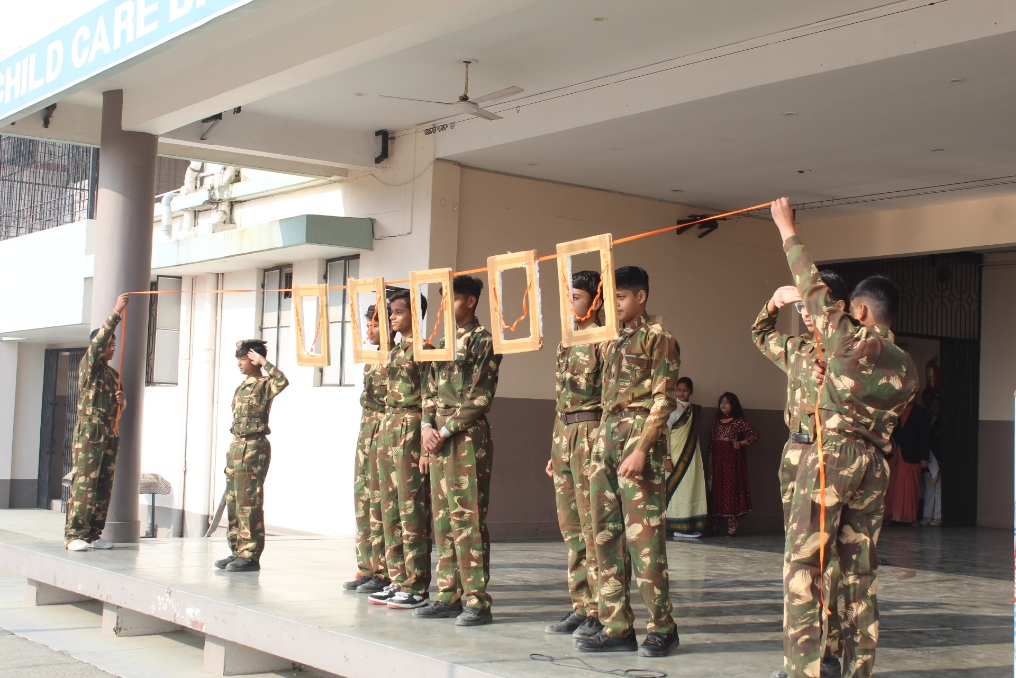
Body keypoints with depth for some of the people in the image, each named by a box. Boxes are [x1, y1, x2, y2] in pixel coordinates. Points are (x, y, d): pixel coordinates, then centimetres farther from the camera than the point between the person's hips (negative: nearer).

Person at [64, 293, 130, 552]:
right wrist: (116, 313, -22)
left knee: (104, 487, 4)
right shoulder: (88, 366, 1)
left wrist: (122, 401, 3)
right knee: (83, 483, -10)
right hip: (89, 432, -7)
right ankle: (74, 534, -10)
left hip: (110, 435, 7)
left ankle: (93, 534, 8)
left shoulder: (114, 374, 21)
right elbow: (98, 341, -17)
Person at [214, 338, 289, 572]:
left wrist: (263, 362, -25)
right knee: (233, 502, 11)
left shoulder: (264, 385, -9)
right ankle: (237, 551, 18)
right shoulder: (242, 386, 17)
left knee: (249, 503, -8)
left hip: (254, 447, -9)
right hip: (237, 446, 9)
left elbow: (283, 381, -32)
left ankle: (251, 556, -4)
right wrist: (234, 449, 19)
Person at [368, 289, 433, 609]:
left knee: (412, 509, -7)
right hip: (388, 427, 10)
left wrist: (424, 439, -18)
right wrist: (384, 431, 18)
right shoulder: (395, 351, 18)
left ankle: (416, 587, -3)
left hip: (411, 428, -9)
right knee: (390, 509, 10)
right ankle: (398, 580, 16)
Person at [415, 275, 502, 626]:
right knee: (443, 518, 9)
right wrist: (427, 427, 1)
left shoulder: (483, 340, -5)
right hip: (439, 437, 8)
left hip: (468, 436, -8)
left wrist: (446, 429, -12)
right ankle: (448, 596, 15)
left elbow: (481, 395, -12)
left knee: (467, 517, -8)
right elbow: (430, 391, 17)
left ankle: (477, 601, -5)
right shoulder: (444, 342, 18)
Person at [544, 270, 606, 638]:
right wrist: (555, 450, 19)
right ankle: (581, 607, 16)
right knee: (570, 527, 10)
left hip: (591, 432, -9)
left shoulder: (603, 341, -8)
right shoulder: (566, 344, 18)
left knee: (593, 527, -7)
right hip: (564, 432, 9)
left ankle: (600, 611, -1)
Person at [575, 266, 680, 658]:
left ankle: (661, 628, 3)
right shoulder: (613, 341, 19)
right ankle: (617, 627, 11)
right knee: (607, 536, 6)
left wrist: (641, 449, -18)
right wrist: (601, 448, 13)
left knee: (644, 535, -7)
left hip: (638, 436, -8)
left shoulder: (657, 337, -3)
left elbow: (664, 399, -10)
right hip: (606, 436, 8)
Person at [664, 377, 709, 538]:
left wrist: (701, 458, 12)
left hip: (693, 458, 6)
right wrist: (667, 458, -16)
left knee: (693, 490, 3)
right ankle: (680, 528, -2)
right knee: (679, 490, -5)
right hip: (677, 458, -6)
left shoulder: (696, 410, 12)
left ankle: (691, 527, 6)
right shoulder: (672, 410, -6)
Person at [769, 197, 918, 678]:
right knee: (860, 568, 11)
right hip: (874, 464, 6)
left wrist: (788, 231, 15)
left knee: (804, 564, -4)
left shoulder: (846, 341, -5)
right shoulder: (906, 367, 11)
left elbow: (813, 289, 3)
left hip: (829, 455, -6)